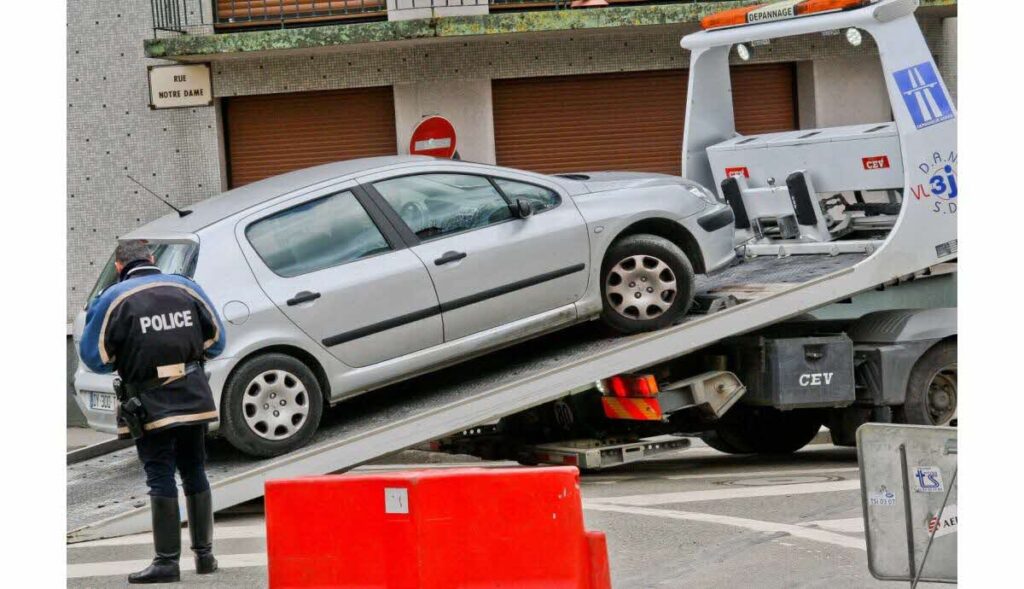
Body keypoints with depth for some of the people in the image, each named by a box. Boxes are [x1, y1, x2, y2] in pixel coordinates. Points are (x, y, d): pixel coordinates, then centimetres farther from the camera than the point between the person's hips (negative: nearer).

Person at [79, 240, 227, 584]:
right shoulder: (185, 288, 5)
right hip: (195, 399, 4)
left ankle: (167, 561, -4)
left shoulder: (115, 298, -8)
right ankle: (204, 555, 20)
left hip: (152, 404, -4)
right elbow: (216, 340, 11)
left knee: (161, 480, -2)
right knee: (195, 475, 15)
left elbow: (94, 356, -5)